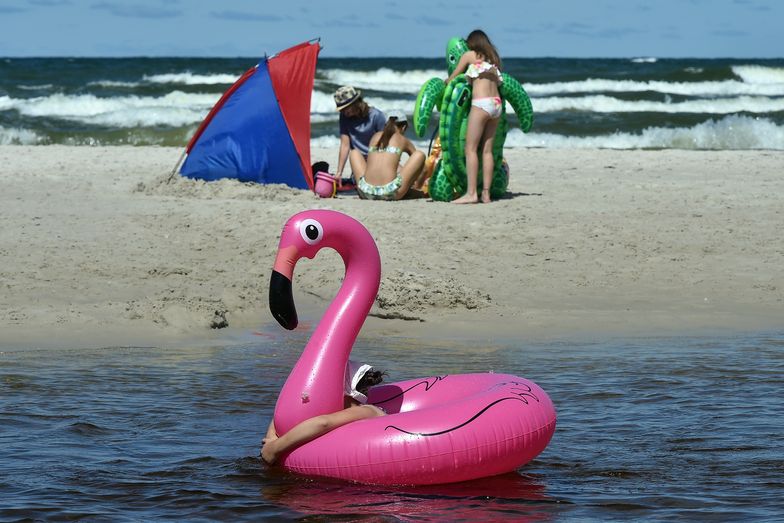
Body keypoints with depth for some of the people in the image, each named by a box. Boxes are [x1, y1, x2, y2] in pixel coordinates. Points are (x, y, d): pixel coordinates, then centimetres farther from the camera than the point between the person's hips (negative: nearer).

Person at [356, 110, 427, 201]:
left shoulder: (375, 137, 24)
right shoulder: (402, 140, 15)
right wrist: (417, 186, 55)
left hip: (366, 193, 3)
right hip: (390, 194, -3)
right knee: (420, 155, 15)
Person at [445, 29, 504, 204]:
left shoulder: (469, 55, 5)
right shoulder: (493, 59, 20)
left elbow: (452, 78, 12)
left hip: (481, 104, -6)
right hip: (497, 104, 6)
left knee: (470, 149, -6)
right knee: (487, 150, 7)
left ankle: (471, 193, -14)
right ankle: (486, 193, 3)